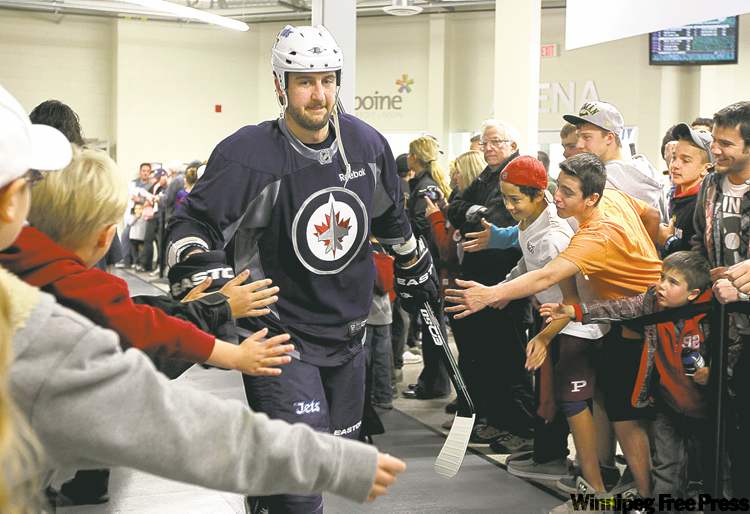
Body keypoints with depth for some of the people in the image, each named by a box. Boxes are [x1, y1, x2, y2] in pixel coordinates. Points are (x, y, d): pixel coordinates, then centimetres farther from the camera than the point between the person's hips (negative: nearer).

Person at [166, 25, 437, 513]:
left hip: (348, 334, 6)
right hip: (281, 339, -6)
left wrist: (415, 269, 27)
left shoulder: (367, 144, 0)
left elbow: (391, 218, 18)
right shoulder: (248, 155, -17)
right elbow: (195, 222, -12)